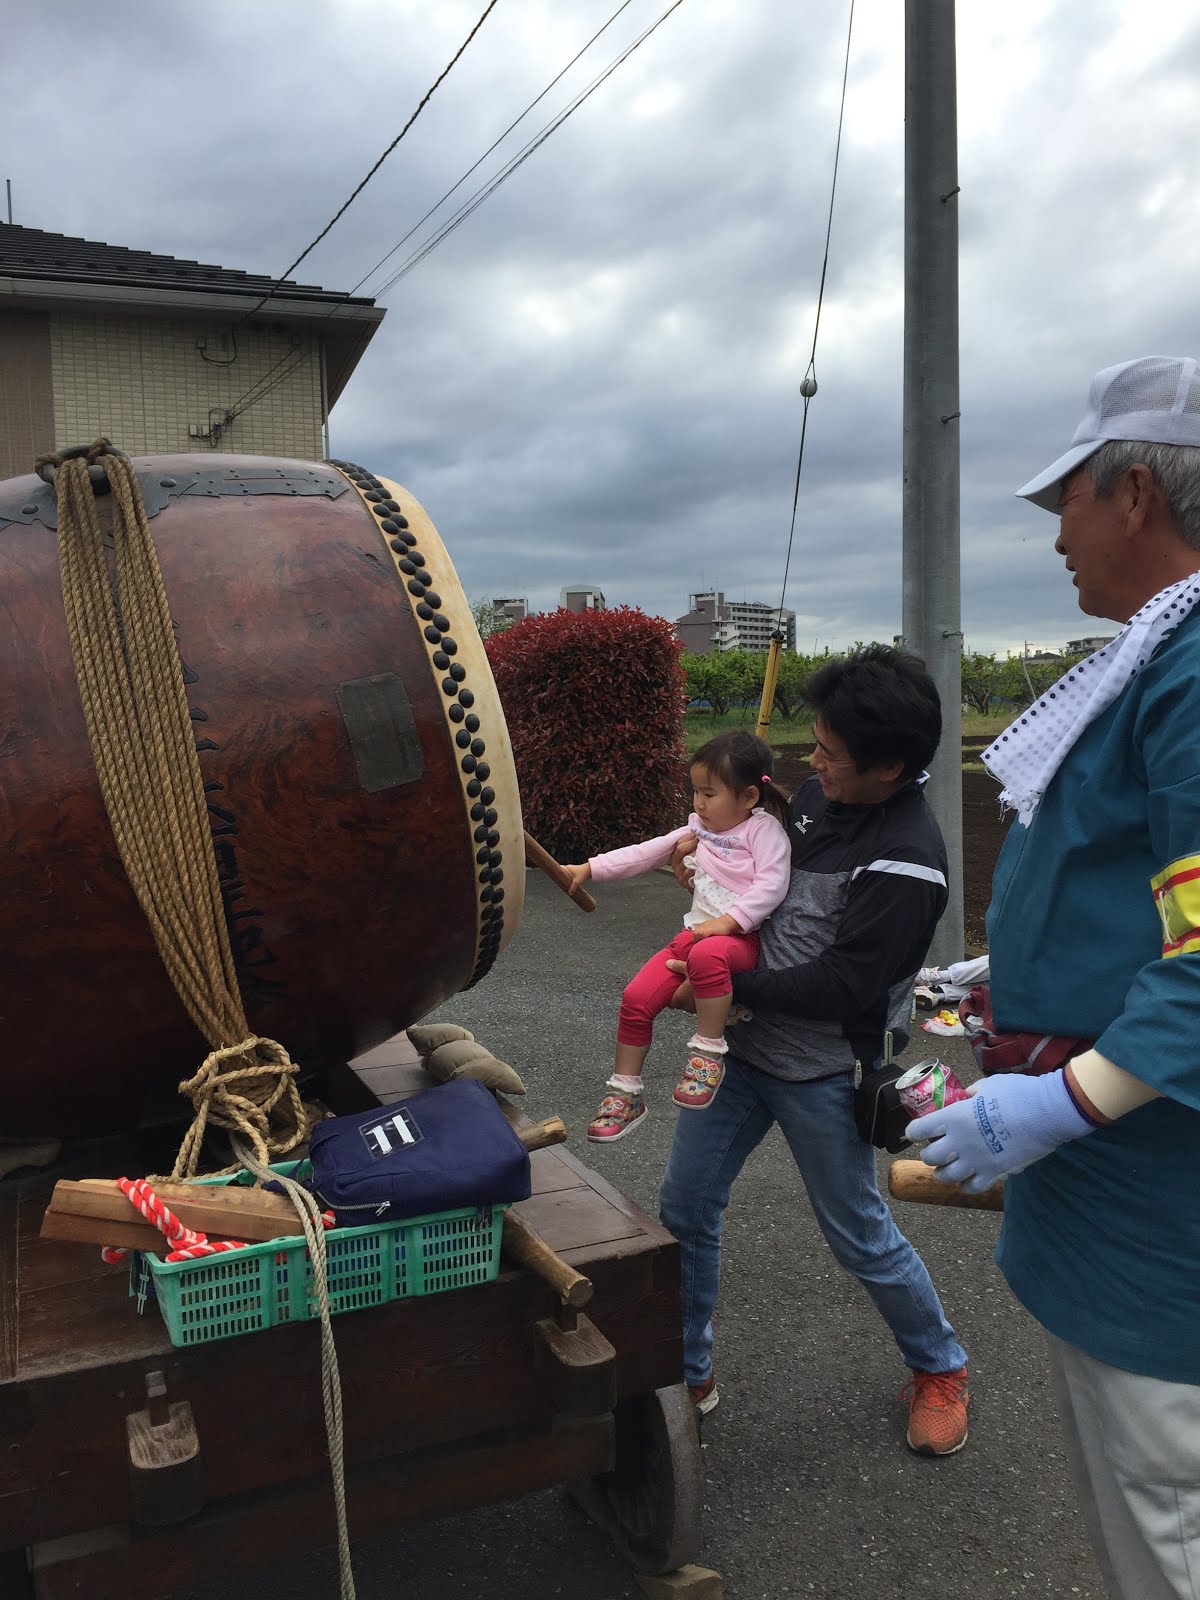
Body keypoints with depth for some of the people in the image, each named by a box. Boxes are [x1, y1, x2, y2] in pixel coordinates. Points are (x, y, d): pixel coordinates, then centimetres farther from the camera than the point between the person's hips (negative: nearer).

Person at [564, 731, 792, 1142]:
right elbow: (645, 854, 19)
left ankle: (708, 1051, -23)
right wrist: (589, 868, 13)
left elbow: (771, 885, -16)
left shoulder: (764, 828, -3)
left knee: (707, 954, -42)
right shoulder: (700, 828, 18)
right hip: (695, 932, 7)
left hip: (741, 937, -7)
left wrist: (728, 921, -25)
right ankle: (626, 1095, 8)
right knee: (636, 999, -7)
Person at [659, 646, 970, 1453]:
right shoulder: (818, 795, 1)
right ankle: (687, 1371, 31)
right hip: (743, 1044, 7)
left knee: (860, 1235, 10)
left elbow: (843, 987, -25)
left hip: (820, 1070, -7)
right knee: (685, 1205, 11)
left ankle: (940, 1370, 38)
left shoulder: (906, 862, -23)